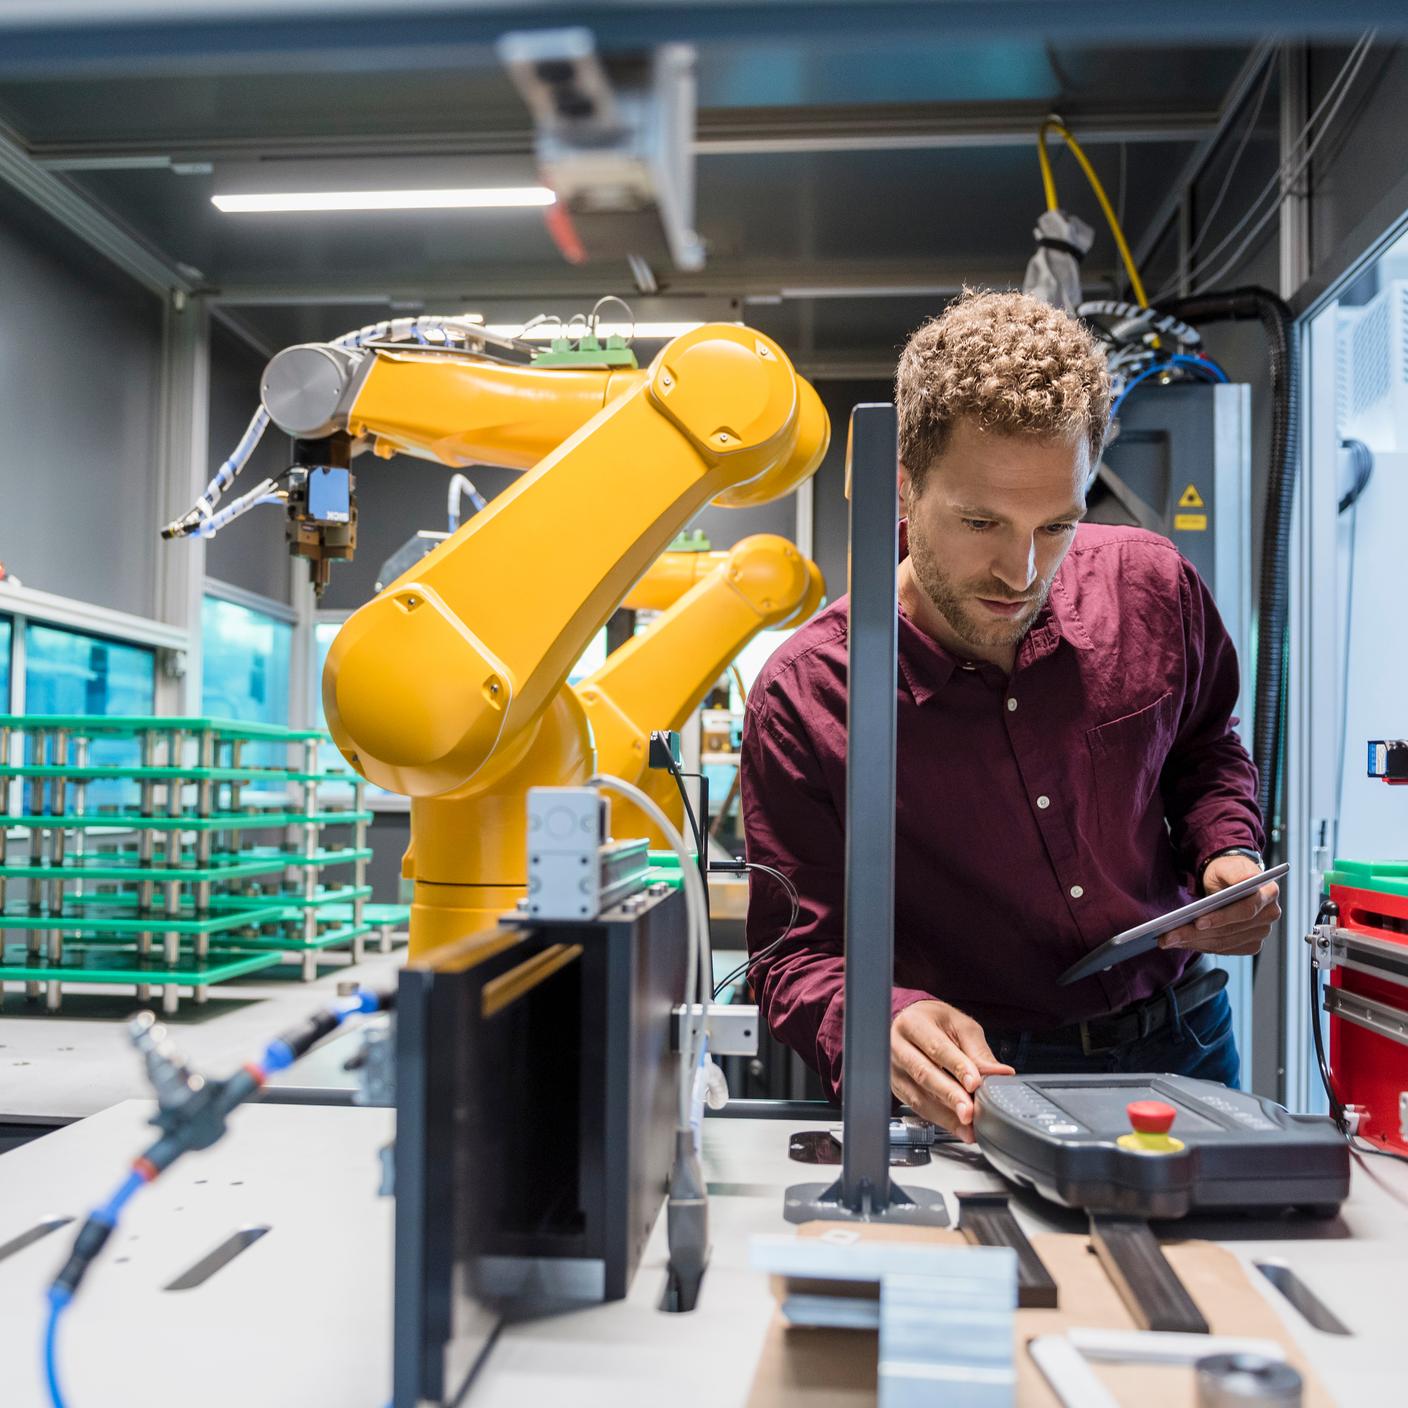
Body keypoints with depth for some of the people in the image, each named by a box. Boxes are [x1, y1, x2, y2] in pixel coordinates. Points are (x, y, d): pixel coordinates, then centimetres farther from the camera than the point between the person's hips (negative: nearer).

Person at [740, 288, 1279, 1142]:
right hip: (986, 1082, -3)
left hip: (1184, 1042, 4)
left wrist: (1229, 855, -3)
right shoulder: (805, 697, -17)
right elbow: (795, 950, -12)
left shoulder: (1155, 590, -6)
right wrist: (880, 1026, -32)